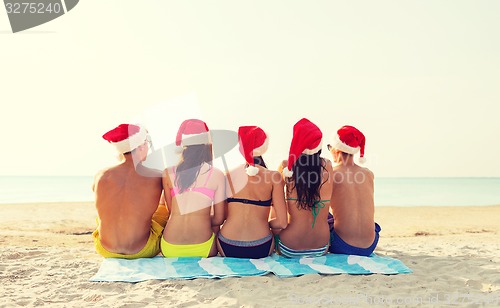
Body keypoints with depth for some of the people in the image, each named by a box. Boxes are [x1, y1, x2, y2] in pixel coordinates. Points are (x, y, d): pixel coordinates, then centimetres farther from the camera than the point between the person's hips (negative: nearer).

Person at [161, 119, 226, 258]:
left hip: (170, 250, 2)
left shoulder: (168, 173, -5)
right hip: (202, 249, -2)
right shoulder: (217, 175, -10)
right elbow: (219, 219, -2)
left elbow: (171, 211, 5)